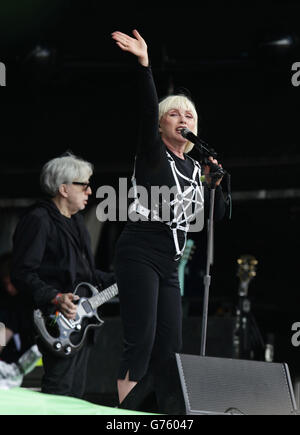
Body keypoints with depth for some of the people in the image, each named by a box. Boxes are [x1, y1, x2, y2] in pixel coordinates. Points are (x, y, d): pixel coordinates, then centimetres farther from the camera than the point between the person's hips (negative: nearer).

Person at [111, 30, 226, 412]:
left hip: (169, 264, 7)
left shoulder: (194, 167, 18)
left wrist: (213, 183, 2)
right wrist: (143, 65, -31)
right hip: (139, 254, -7)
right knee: (141, 342, -18)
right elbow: (147, 110, -18)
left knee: (169, 349, 3)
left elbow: (216, 215, 20)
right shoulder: (153, 154, -1)